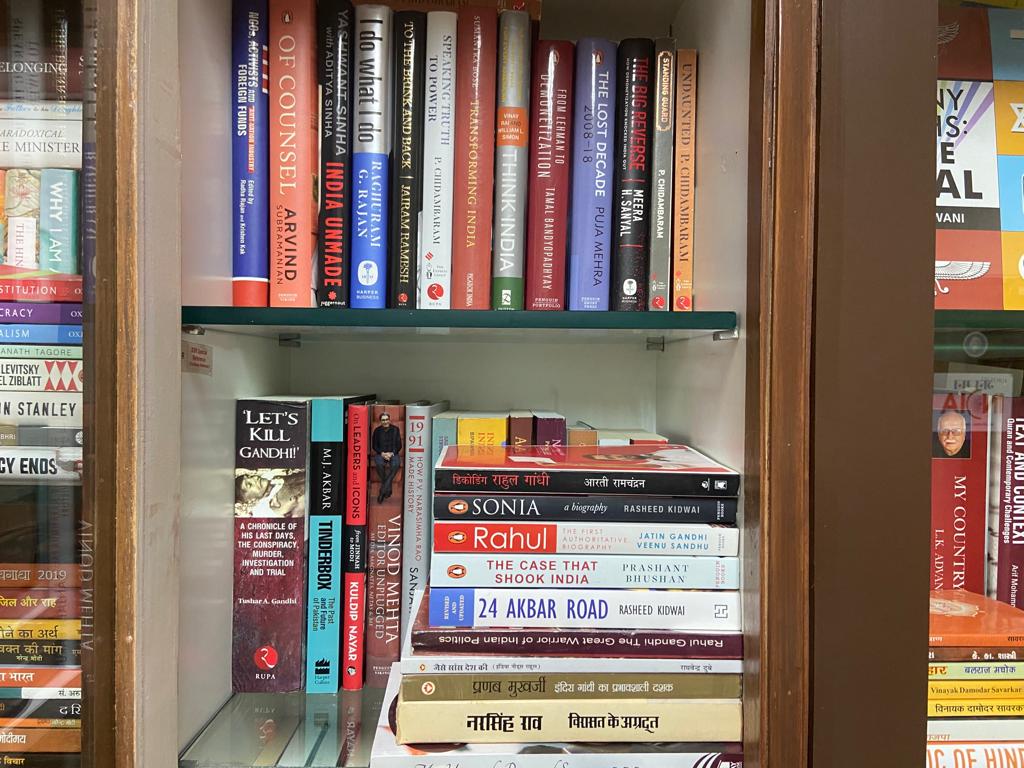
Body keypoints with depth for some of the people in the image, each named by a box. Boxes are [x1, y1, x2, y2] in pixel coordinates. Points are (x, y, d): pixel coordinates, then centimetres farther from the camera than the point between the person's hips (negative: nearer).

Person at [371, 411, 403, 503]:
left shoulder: (395, 430, 5)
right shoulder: (377, 430, 5)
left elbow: (399, 445, 5)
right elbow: (374, 445, 5)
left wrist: (392, 453, -12)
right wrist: (382, 453, -12)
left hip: (393, 453, 0)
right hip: (380, 454, 0)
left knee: (396, 464, -35)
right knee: (379, 464, -36)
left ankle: (382, 491, -32)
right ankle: (388, 489, -22)